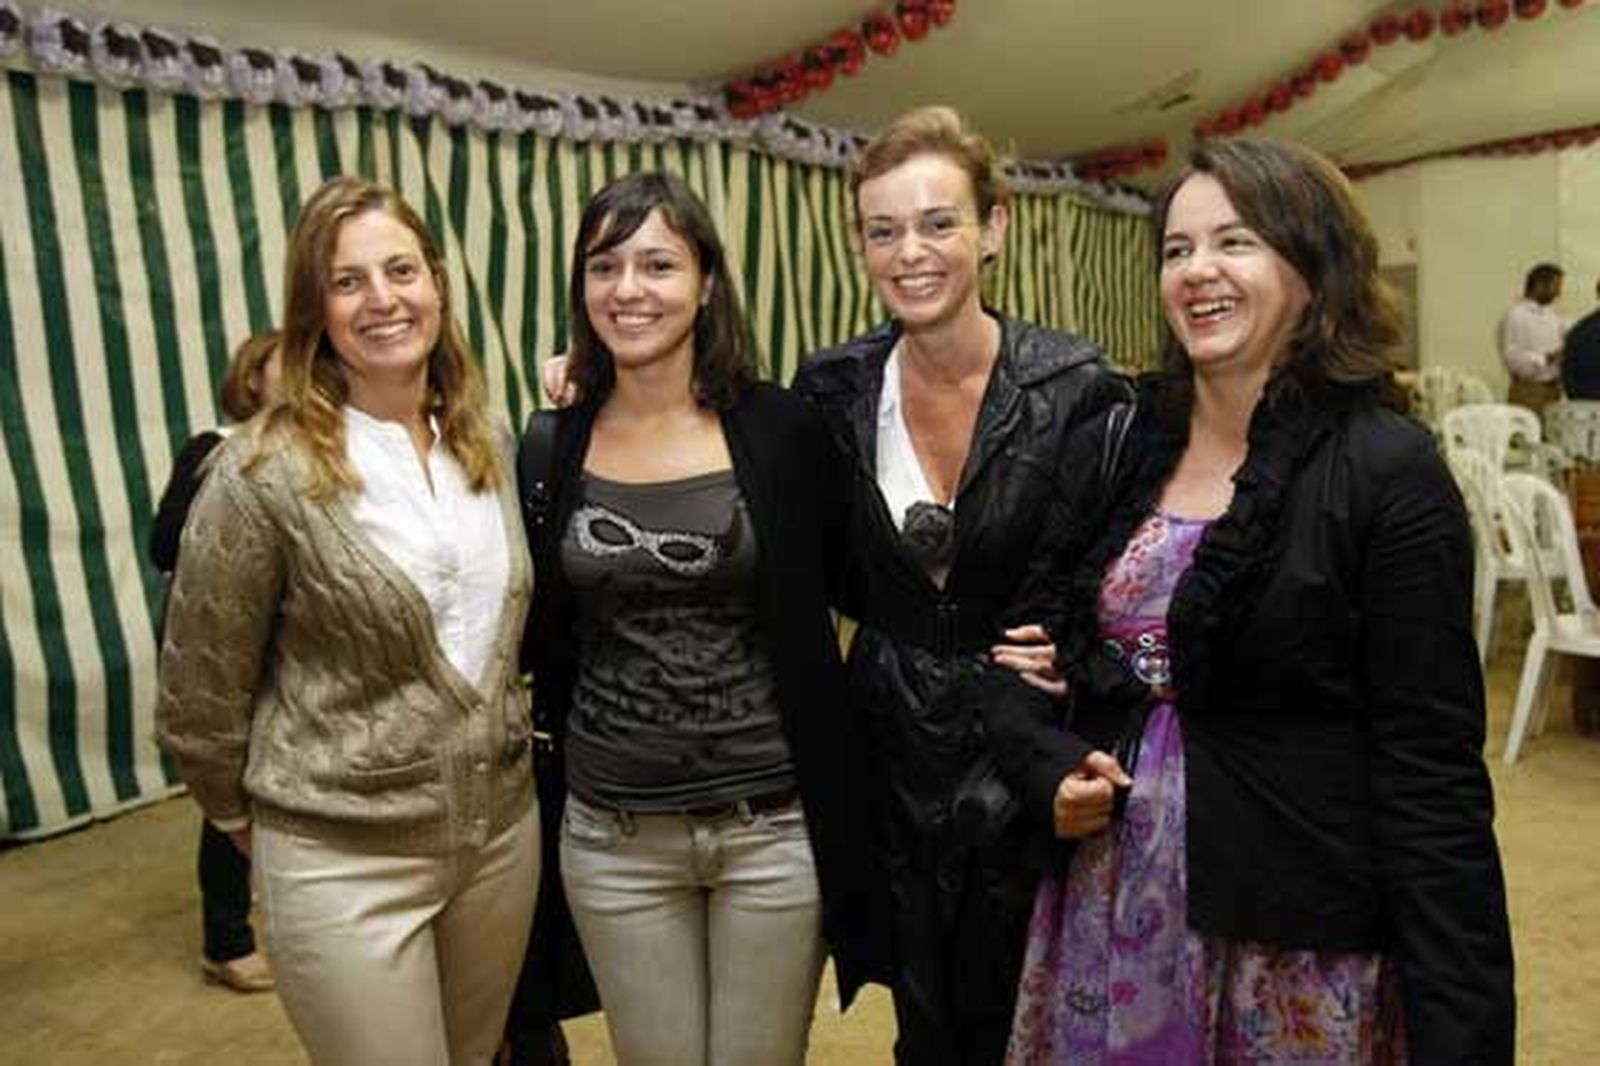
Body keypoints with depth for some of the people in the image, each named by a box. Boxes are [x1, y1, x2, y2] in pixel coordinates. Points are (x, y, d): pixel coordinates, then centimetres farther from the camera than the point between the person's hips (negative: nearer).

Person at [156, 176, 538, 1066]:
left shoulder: (490, 444, 2)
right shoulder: (266, 472, -15)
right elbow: (202, 692, -6)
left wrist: (507, 735, 9)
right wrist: (254, 816, 4)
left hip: (505, 827, 5)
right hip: (346, 858, -5)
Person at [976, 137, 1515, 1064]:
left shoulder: (1388, 472, -11)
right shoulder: (1110, 448, 3)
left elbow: (1432, 776, -13)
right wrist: (1046, 762, -10)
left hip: (1291, 946, -4)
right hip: (1103, 907, 4)